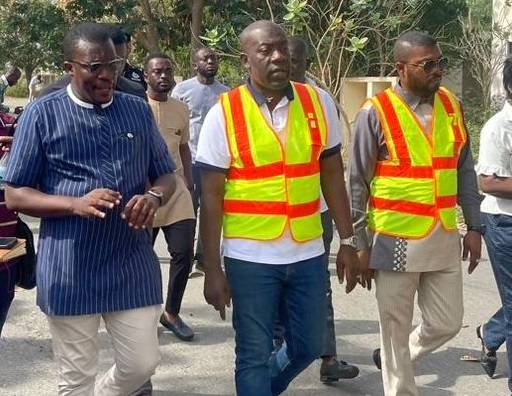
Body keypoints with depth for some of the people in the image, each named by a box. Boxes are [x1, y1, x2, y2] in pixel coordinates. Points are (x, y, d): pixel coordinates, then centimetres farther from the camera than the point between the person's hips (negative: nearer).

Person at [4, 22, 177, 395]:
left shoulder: (139, 110, 7)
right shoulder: (42, 113, -4)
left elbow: (166, 175, 13)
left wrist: (154, 197, -11)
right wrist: (76, 204, -20)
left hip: (133, 264, 3)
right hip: (69, 269, -3)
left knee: (142, 364, 11)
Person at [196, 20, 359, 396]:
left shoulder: (319, 102, 2)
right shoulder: (224, 113, -7)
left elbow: (332, 175, 8)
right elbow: (211, 197, -6)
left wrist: (347, 242, 7)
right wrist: (212, 269, -7)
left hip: (308, 253, 4)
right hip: (250, 256, -3)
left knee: (307, 347, 17)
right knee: (254, 356, 8)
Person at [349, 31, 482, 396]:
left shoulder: (451, 106, 5)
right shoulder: (376, 113, -11)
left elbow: (464, 171, 11)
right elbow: (358, 183, -7)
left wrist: (474, 227, 7)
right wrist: (360, 245, -7)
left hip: (444, 237, 5)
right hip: (396, 238, -5)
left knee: (447, 323, 13)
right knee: (396, 331, 8)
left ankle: (394, 359, 38)